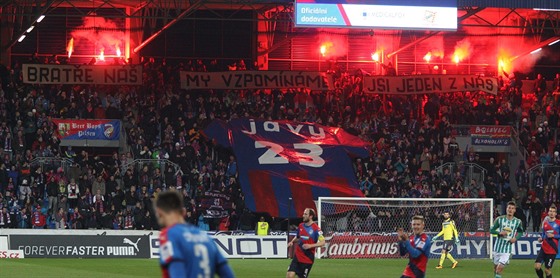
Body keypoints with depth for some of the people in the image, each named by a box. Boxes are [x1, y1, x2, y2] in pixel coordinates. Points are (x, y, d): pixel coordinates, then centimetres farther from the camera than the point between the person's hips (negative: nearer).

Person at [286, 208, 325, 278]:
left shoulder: (315, 229, -12)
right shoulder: (301, 226, 7)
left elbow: (322, 242, -14)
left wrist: (310, 246, -24)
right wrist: (292, 242, 5)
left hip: (307, 259, -5)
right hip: (297, 256, 5)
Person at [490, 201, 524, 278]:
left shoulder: (517, 222, -2)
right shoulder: (499, 219, -3)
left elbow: (520, 232, 14)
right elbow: (491, 230, 2)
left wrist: (516, 238, -7)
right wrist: (499, 232, -18)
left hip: (507, 248, -2)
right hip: (498, 246, 2)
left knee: (500, 268, -15)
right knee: (496, 266, 14)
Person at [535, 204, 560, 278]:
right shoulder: (545, 223, 11)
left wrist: (553, 236, -17)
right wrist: (541, 238, 4)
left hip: (552, 250, -4)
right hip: (544, 248, 4)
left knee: (547, 270, -1)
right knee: (537, 266, -9)